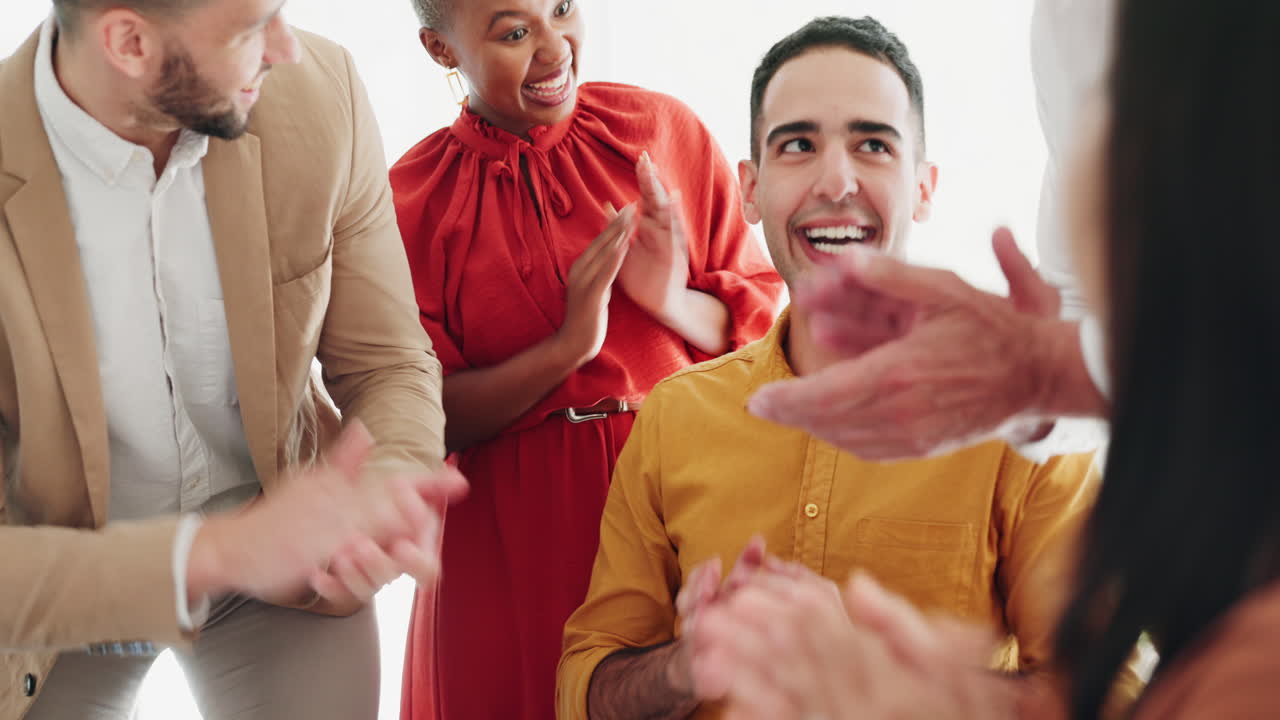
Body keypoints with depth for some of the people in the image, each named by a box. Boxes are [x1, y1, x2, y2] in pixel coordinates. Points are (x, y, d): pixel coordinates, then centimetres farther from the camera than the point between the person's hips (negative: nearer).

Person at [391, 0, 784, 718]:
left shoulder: (662, 129, 1)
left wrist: (674, 303, -16)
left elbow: (758, 313, 5)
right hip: (515, 533, -1)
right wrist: (569, 346, -18)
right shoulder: (411, 201, -3)